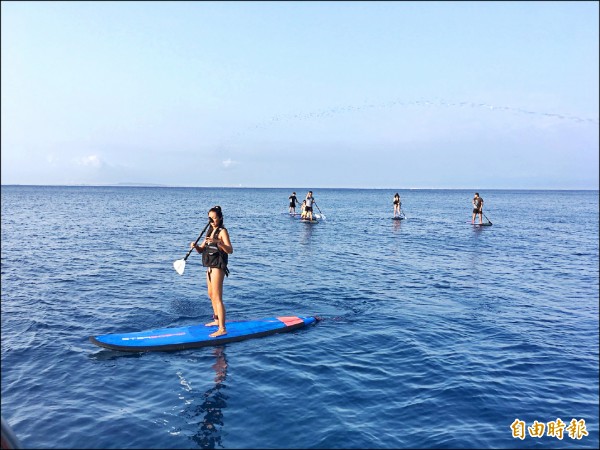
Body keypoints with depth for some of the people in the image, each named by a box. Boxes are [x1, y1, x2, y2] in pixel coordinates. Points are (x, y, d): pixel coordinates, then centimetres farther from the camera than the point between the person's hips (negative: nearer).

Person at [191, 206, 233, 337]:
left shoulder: (222, 231, -11)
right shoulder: (210, 231, 14)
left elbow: (230, 250, -25)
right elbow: (201, 250, 11)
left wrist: (218, 242, -39)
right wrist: (195, 246, -11)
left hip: (218, 267, -9)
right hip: (210, 267, 10)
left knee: (217, 298, -13)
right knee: (211, 295, 22)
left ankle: (222, 329, -14)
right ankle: (217, 320, 38)